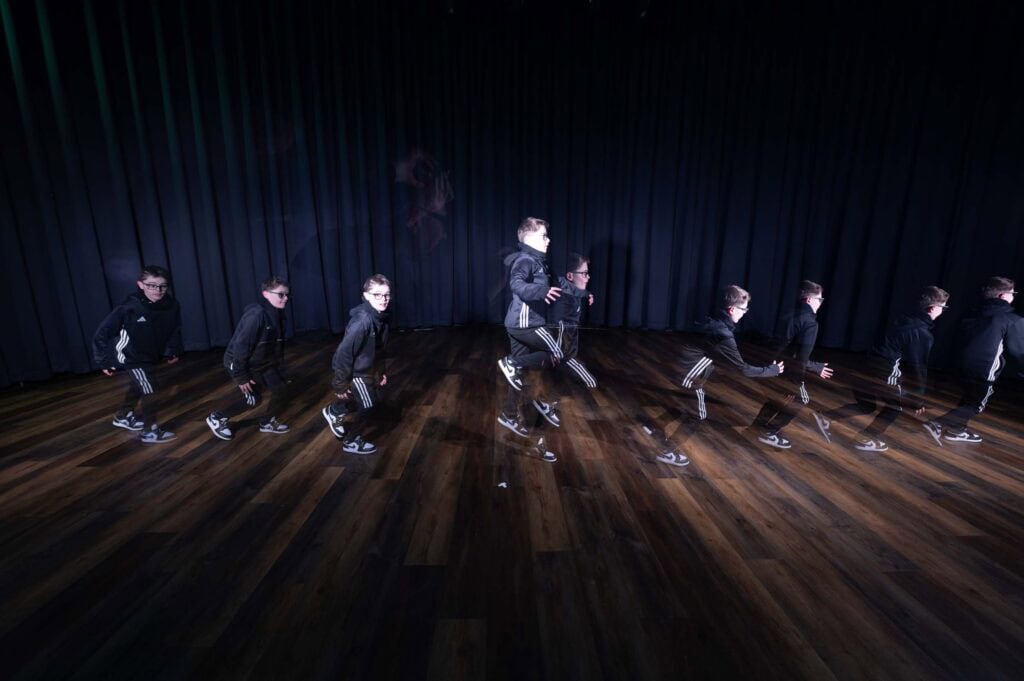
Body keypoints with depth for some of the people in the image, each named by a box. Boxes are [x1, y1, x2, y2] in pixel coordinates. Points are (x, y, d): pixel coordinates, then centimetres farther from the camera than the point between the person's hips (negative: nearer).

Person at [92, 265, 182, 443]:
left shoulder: (172, 306, -15)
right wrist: (105, 361, -17)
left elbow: (175, 329, 5)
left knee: (138, 387, 26)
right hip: (128, 358, -7)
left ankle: (123, 417, 51)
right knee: (150, 390, -9)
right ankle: (150, 431, 5)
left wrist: (172, 351, 6)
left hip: (148, 357, 7)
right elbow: (103, 332, -19)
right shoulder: (129, 307, -27)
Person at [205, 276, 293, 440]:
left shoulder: (276, 314, -2)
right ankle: (217, 418, 19)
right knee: (252, 398, -6)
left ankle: (268, 422, 23)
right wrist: (241, 376, -24)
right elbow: (240, 346, -29)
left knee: (282, 389, 2)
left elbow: (277, 345, 7)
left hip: (263, 362, 8)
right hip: (240, 363, -8)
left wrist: (279, 370, 11)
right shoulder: (256, 314, -29)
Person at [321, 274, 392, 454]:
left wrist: (380, 371, 14)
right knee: (366, 404, 7)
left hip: (368, 367, 8)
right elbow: (344, 352, -28)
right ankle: (352, 442, 31)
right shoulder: (362, 320, -31)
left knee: (373, 399, 23)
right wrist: (341, 384, -22)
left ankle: (333, 412, 45)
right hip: (355, 371, -8)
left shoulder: (383, 316, -5)